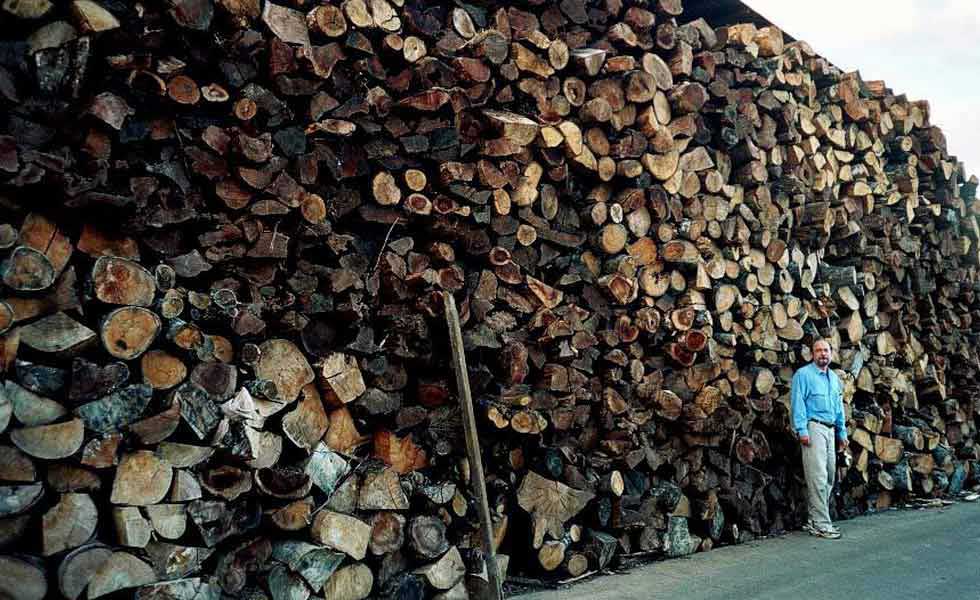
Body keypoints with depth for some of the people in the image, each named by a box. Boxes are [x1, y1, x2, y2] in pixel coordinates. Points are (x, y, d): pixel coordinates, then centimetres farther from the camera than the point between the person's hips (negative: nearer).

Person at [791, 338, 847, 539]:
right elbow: (798, 403, -10)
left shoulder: (834, 378, 20)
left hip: (830, 430, 8)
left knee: (829, 476, 9)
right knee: (818, 477, -11)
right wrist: (802, 430, -17)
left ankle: (814, 520, 17)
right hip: (814, 427, -8)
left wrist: (842, 432, 19)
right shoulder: (803, 374, -3)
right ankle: (821, 524, -8)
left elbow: (839, 407, 23)